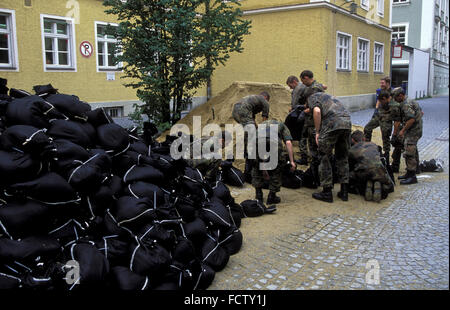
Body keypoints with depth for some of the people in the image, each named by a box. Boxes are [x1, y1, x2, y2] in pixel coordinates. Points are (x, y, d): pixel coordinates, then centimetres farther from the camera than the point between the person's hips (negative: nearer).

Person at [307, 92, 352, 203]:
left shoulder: (312, 97, 16)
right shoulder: (327, 96, 37)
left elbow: (317, 111, -7)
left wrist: (317, 132, -2)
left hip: (332, 123, -7)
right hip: (347, 122, 7)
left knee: (324, 157, 5)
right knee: (342, 158, 17)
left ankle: (327, 192, 8)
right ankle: (344, 192, 19)